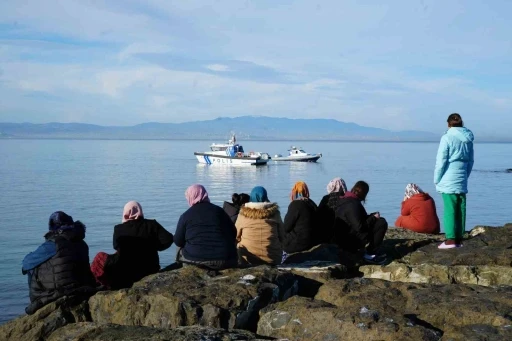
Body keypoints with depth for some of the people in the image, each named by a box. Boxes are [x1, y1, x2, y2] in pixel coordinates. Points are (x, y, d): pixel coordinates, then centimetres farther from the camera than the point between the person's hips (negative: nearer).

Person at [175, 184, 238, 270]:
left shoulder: (186, 215, -1)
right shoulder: (219, 211, 6)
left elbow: (178, 242, 3)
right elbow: (233, 234, 8)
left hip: (196, 260, -1)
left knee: (181, 252, 29)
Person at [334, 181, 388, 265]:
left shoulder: (345, 201, 10)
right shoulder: (353, 204, -21)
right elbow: (360, 227, -25)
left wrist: (372, 216, 9)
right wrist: (373, 218, -11)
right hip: (351, 243, -10)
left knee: (376, 221, 20)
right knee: (381, 223, -11)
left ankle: (372, 251, 17)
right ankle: (370, 254, -4)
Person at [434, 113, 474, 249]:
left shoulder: (447, 138, -9)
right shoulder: (468, 139, 9)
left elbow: (441, 161, -10)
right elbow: (471, 161, 15)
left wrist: (436, 179, -1)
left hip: (448, 181, -5)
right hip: (462, 181, 6)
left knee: (450, 209, -5)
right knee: (460, 209, 8)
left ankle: (450, 239, -7)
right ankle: (459, 239, 12)